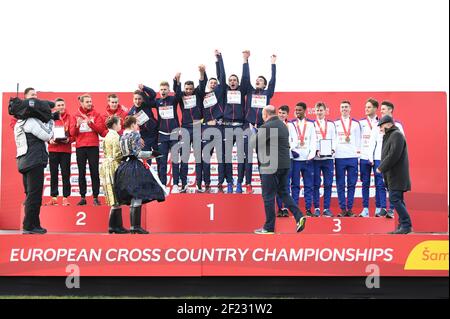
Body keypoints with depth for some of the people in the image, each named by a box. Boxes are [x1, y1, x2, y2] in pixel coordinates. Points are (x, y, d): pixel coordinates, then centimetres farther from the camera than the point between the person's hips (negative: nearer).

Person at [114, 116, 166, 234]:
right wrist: (151, 153, -6)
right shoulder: (135, 134, -8)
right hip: (135, 167, -8)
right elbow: (137, 153, -15)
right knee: (138, 198, -8)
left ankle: (133, 226, 11)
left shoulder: (122, 136, 15)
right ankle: (136, 226, -11)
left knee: (133, 199, 11)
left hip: (124, 166, 8)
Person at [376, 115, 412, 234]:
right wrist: (382, 168, 7)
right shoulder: (389, 136, 20)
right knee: (398, 200, 10)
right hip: (392, 175, 10)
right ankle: (403, 226, 13)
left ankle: (406, 225, -10)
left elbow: (393, 155, -20)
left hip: (397, 175, -10)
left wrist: (381, 168, -14)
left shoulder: (397, 135, -11)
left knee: (395, 199, -13)